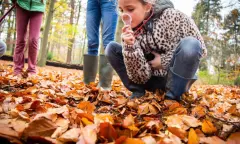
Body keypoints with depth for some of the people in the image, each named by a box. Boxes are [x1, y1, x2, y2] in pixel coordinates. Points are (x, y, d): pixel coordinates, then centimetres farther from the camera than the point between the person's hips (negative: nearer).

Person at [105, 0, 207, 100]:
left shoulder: (171, 16, -16)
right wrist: (130, 47, -31)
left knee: (190, 44, -32)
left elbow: (200, 48, -11)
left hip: (178, 79, -2)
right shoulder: (131, 32, -10)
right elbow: (141, 77, -16)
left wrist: (164, 60, -17)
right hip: (153, 80, 2)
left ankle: (172, 97, -16)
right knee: (112, 48, -10)